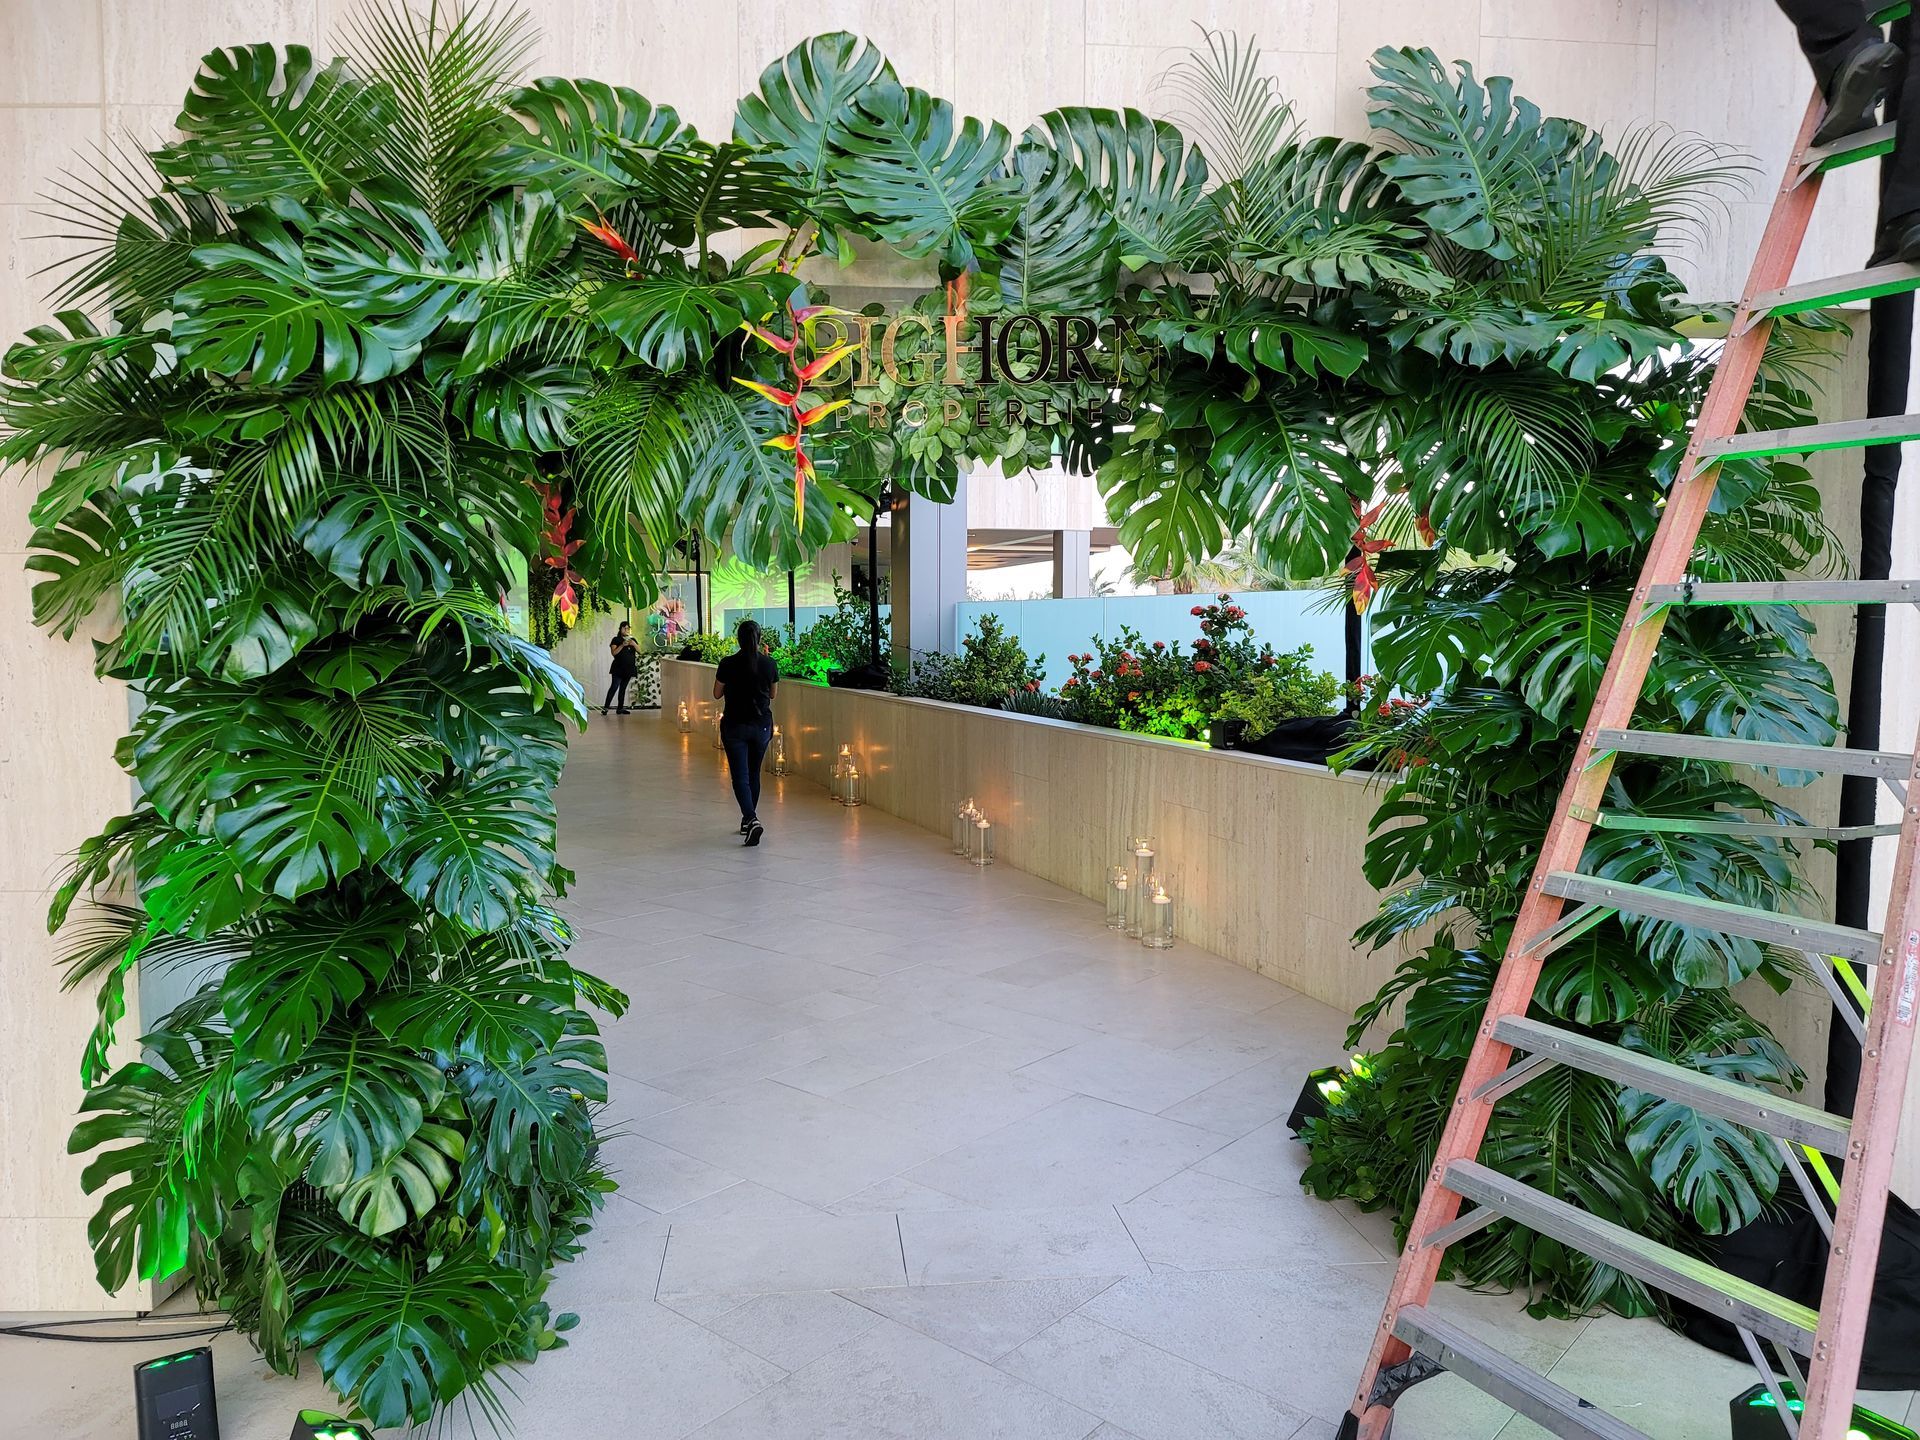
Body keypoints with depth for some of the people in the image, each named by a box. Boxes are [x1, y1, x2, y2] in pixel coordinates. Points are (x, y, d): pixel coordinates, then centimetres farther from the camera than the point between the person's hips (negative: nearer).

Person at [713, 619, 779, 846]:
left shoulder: (728, 664, -11)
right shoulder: (769, 663, -5)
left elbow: (717, 694, 0)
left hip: (734, 726, -3)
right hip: (762, 725, 3)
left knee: (740, 776, -3)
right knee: (754, 774, 17)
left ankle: (752, 820, -21)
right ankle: (748, 819, 28)